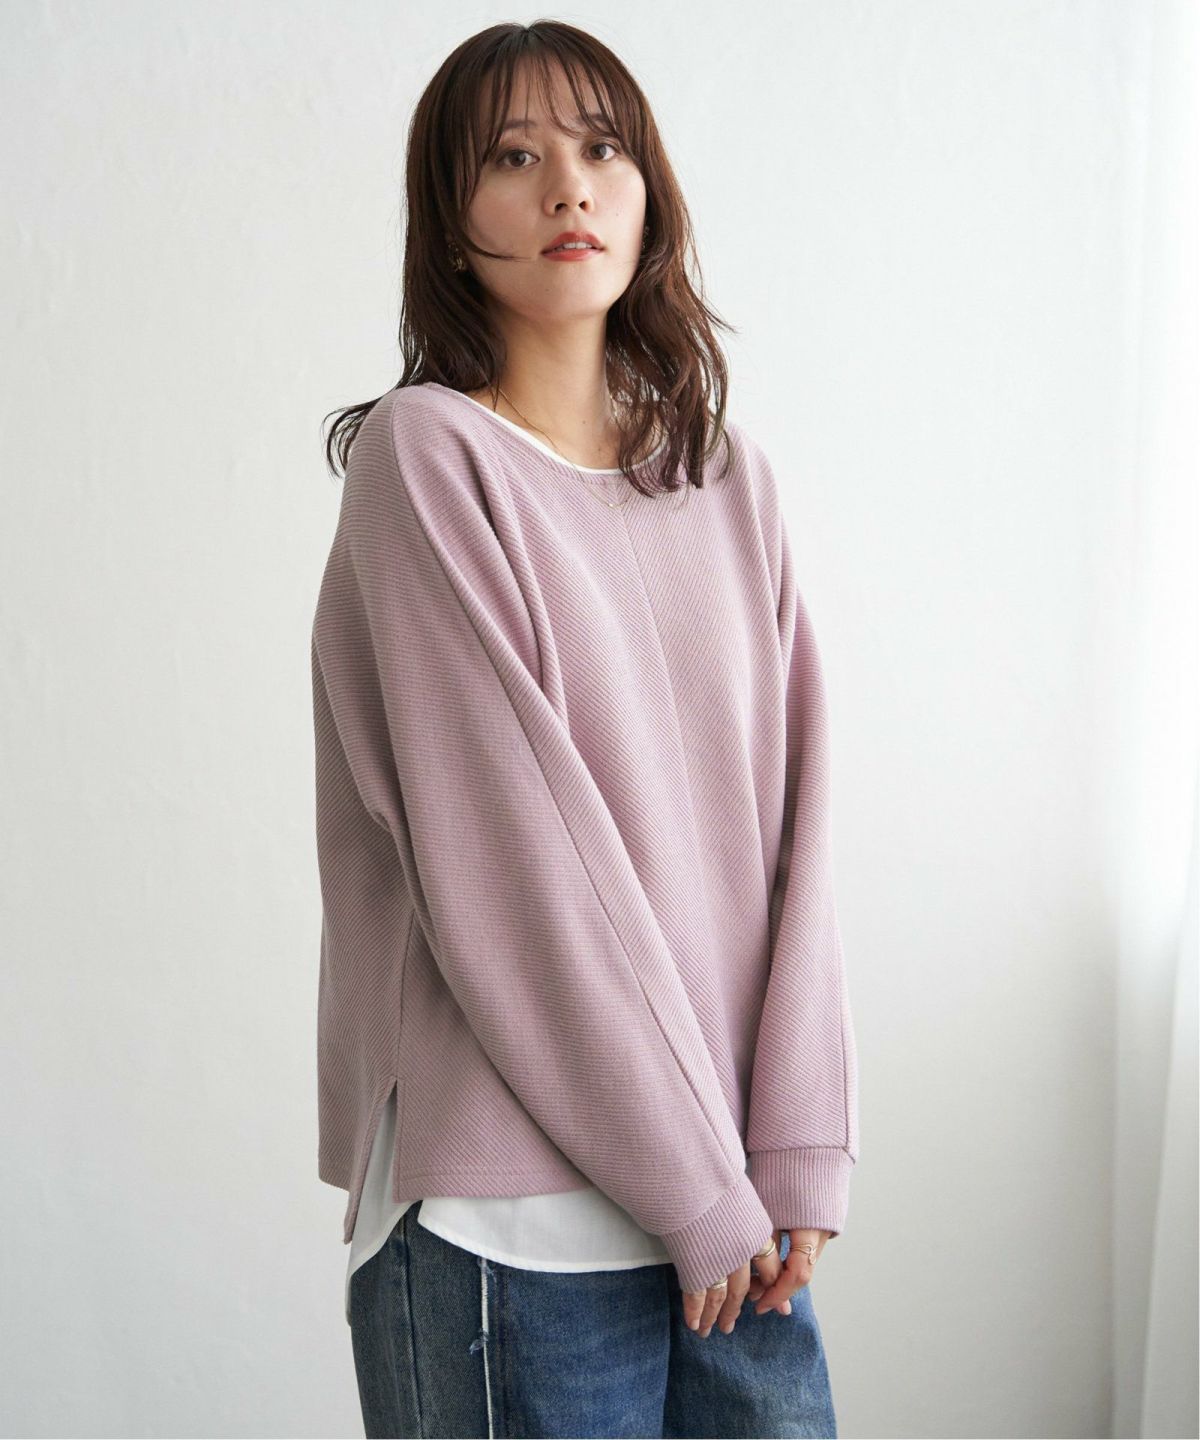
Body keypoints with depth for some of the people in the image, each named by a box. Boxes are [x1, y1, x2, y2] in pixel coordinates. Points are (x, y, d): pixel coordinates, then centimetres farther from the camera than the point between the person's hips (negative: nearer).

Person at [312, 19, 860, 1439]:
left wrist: (799, 1143, -3)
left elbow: (790, 820, 5)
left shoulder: (732, 480, 10)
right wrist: (698, 1184, -11)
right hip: (515, 1213, -5)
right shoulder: (425, 456, -8)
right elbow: (508, 864, -13)